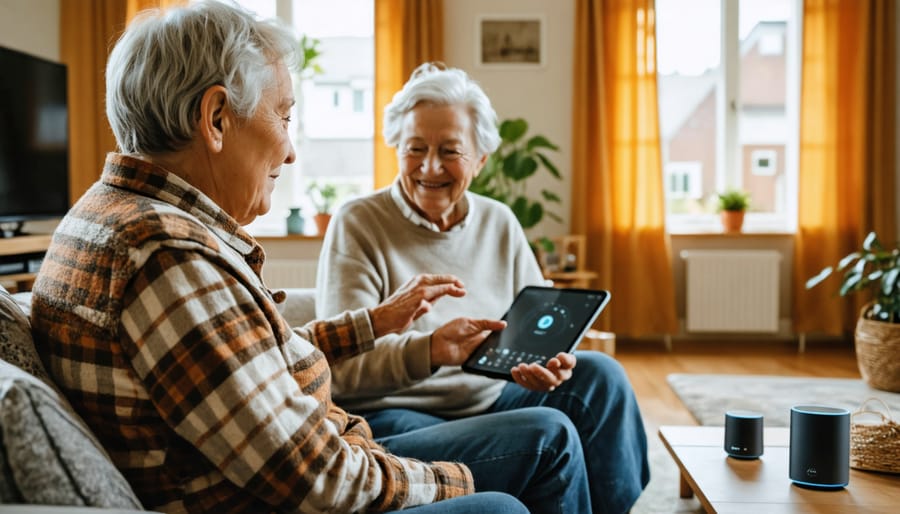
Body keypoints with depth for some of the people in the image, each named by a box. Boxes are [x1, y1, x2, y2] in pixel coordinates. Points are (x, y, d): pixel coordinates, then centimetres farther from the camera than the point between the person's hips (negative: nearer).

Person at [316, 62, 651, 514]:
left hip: (490, 401, 6)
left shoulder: (500, 223, 9)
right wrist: (431, 349, -35)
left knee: (600, 375, -15)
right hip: (392, 414, -5)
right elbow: (344, 362, -16)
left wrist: (551, 359, -17)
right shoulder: (358, 225, -7)